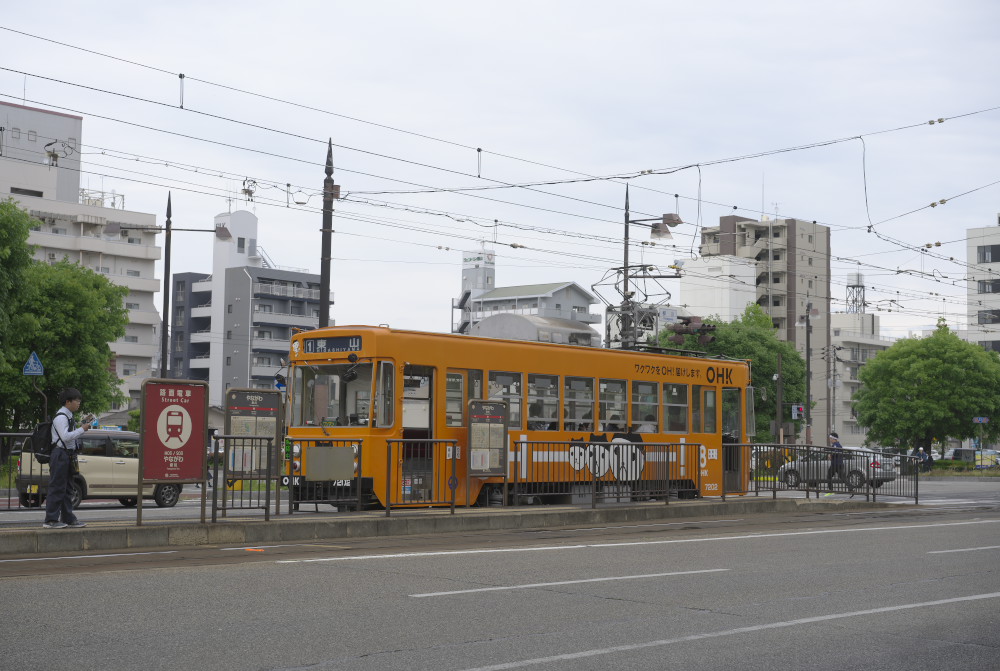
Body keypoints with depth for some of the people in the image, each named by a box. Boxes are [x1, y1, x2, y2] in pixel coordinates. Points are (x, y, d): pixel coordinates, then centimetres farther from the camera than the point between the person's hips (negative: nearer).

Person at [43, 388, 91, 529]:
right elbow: (65, 436, -22)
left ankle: (68, 518, 20)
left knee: (66, 488, 14)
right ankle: (50, 520, -6)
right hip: (60, 455, -10)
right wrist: (82, 430, -17)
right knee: (57, 487, -8)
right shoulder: (61, 417, -13)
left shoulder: (69, 416, 17)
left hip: (67, 455, 10)